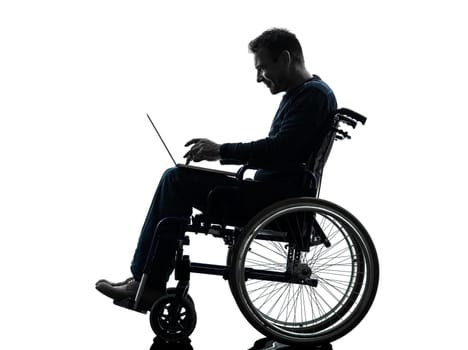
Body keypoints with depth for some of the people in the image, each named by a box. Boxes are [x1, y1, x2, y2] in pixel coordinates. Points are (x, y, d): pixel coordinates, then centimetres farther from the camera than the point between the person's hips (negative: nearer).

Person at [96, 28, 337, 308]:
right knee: (177, 180, 8)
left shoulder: (313, 94, -12)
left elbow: (280, 148, -25)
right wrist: (220, 152, 11)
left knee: (177, 180, -12)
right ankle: (147, 283, 4)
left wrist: (222, 151, -17)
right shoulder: (299, 94, 20)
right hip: (273, 191, 11)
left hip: (275, 199, -11)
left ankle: (147, 283, -5)